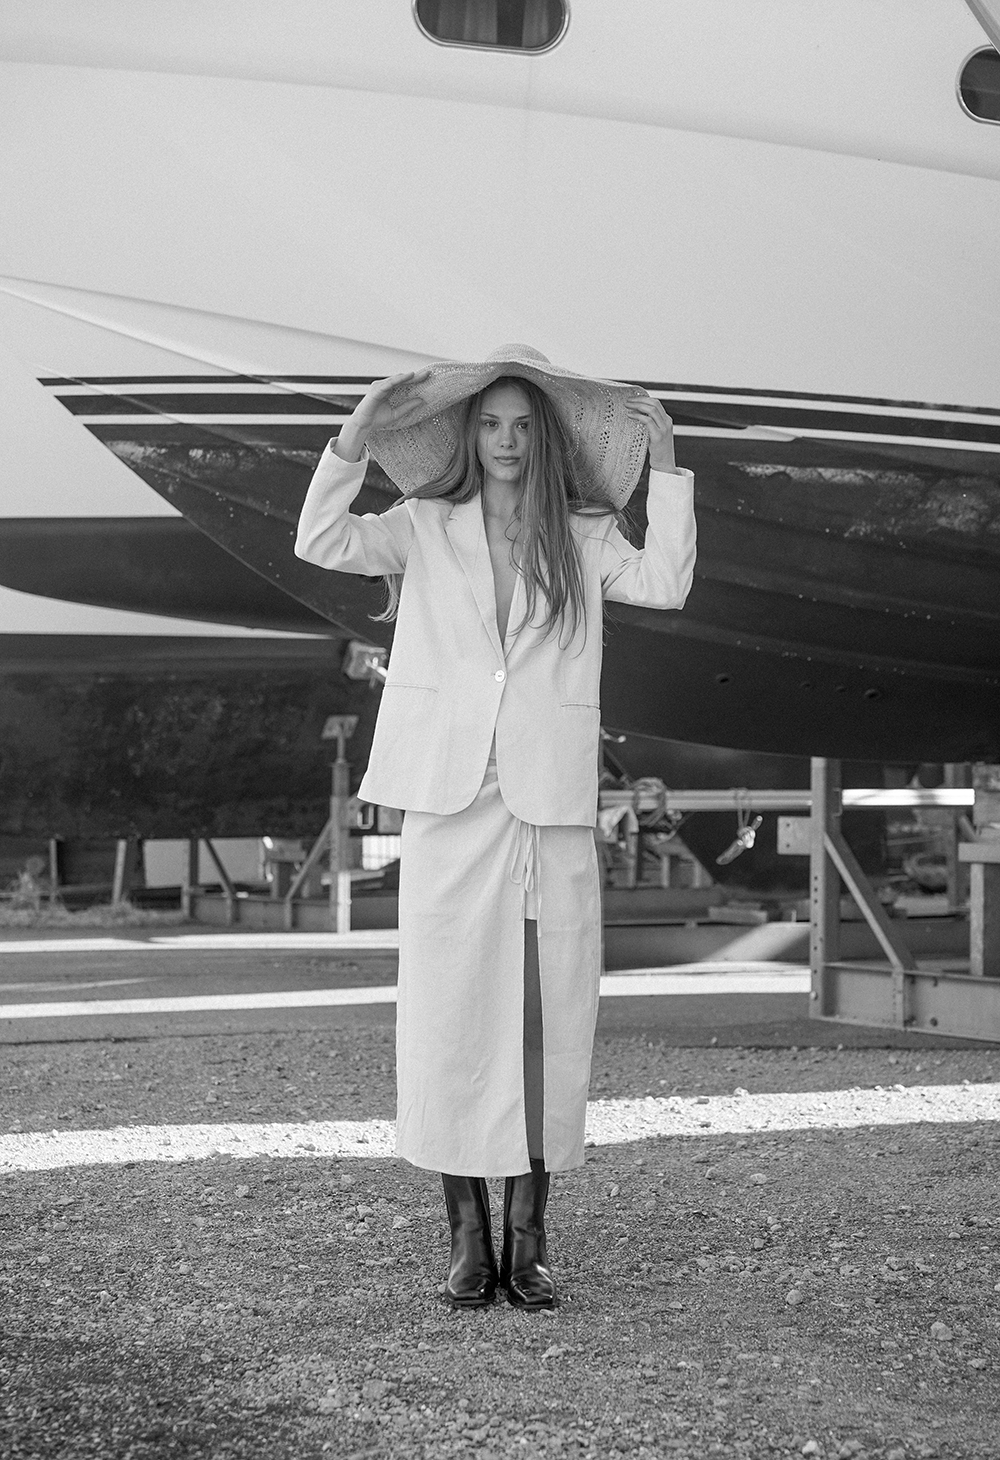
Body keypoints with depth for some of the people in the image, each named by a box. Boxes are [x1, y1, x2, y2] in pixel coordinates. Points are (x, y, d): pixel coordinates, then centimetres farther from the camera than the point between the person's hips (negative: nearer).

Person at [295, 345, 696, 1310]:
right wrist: (354, 442, -15)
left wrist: (665, 466, -4)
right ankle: (467, 1239, 7)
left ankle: (528, 1241, 8)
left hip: (551, 805, 1)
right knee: (448, 1018, -2)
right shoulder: (425, 529, 9)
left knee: (546, 1021, 1)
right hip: (449, 802, -1)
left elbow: (664, 583, -2)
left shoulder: (583, 539, 12)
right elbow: (321, 542, -3)